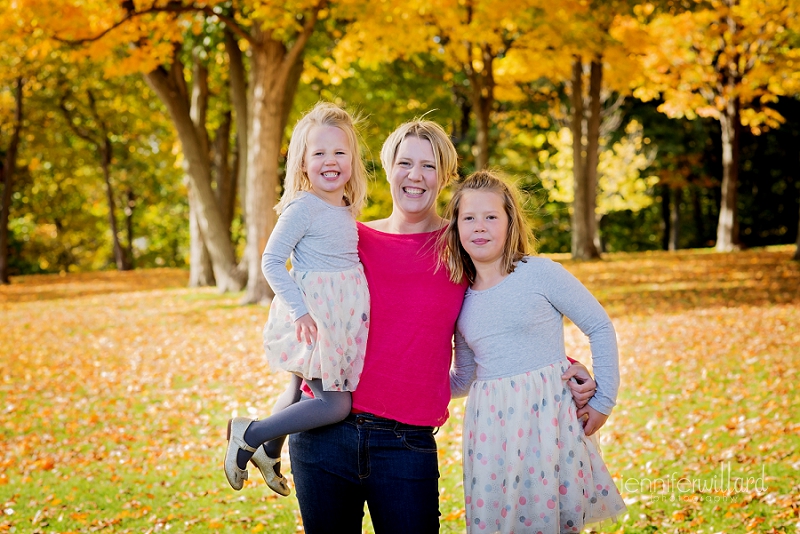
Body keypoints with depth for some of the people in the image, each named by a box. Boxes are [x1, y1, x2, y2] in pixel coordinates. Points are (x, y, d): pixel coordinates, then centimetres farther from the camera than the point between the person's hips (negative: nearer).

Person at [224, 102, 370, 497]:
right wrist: (299, 309, -23)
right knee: (335, 405, -12)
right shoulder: (303, 207, -14)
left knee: (301, 392, 21)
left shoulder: (347, 210, 11)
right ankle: (248, 435, -2)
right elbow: (271, 261, -16)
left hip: (343, 316, 8)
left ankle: (269, 451, 41)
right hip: (313, 315, -8)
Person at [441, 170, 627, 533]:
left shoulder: (540, 273, -4)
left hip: (549, 416, -4)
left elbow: (600, 328, 1)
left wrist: (603, 402, -1)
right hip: (492, 429, 4)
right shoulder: (461, 301, 9)